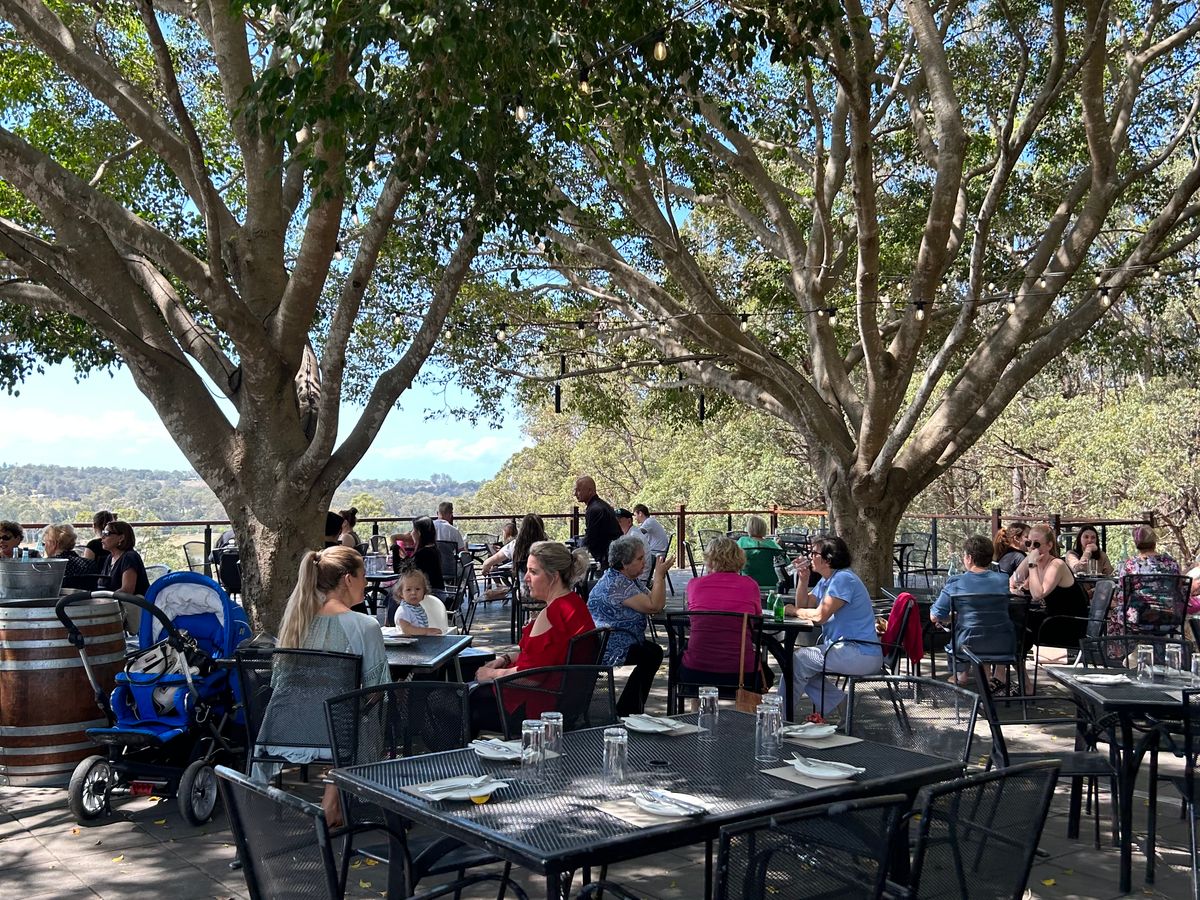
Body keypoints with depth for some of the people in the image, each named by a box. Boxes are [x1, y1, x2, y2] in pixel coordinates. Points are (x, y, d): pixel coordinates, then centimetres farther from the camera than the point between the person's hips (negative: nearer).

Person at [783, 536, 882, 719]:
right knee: (800, 660, 10)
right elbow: (803, 605, 15)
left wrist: (792, 610, -7)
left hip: (861, 654, -11)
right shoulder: (826, 581, 16)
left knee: (798, 659, -11)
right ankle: (836, 701, 6)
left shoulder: (843, 579, -16)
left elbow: (820, 615, -22)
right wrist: (803, 578, 3)